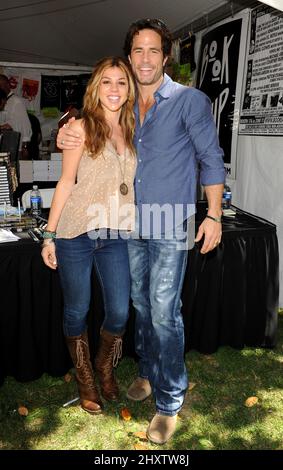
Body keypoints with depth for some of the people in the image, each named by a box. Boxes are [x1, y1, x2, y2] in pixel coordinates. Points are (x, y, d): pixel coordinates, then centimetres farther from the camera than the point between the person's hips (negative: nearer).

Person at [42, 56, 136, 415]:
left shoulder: (132, 131, 11)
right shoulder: (81, 128, -2)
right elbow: (66, 183, -2)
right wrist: (49, 235, -4)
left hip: (116, 235, 4)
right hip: (76, 233, -3)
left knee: (119, 312, 3)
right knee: (77, 311, 9)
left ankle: (105, 367, 34)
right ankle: (84, 378, 32)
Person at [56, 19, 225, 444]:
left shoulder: (190, 100, -4)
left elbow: (211, 159, -4)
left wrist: (214, 215, -10)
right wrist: (68, 140, -1)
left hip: (171, 225, -5)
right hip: (133, 222, 6)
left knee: (164, 311, -5)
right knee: (141, 304, 16)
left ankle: (170, 400, 12)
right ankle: (149, 372, 37)